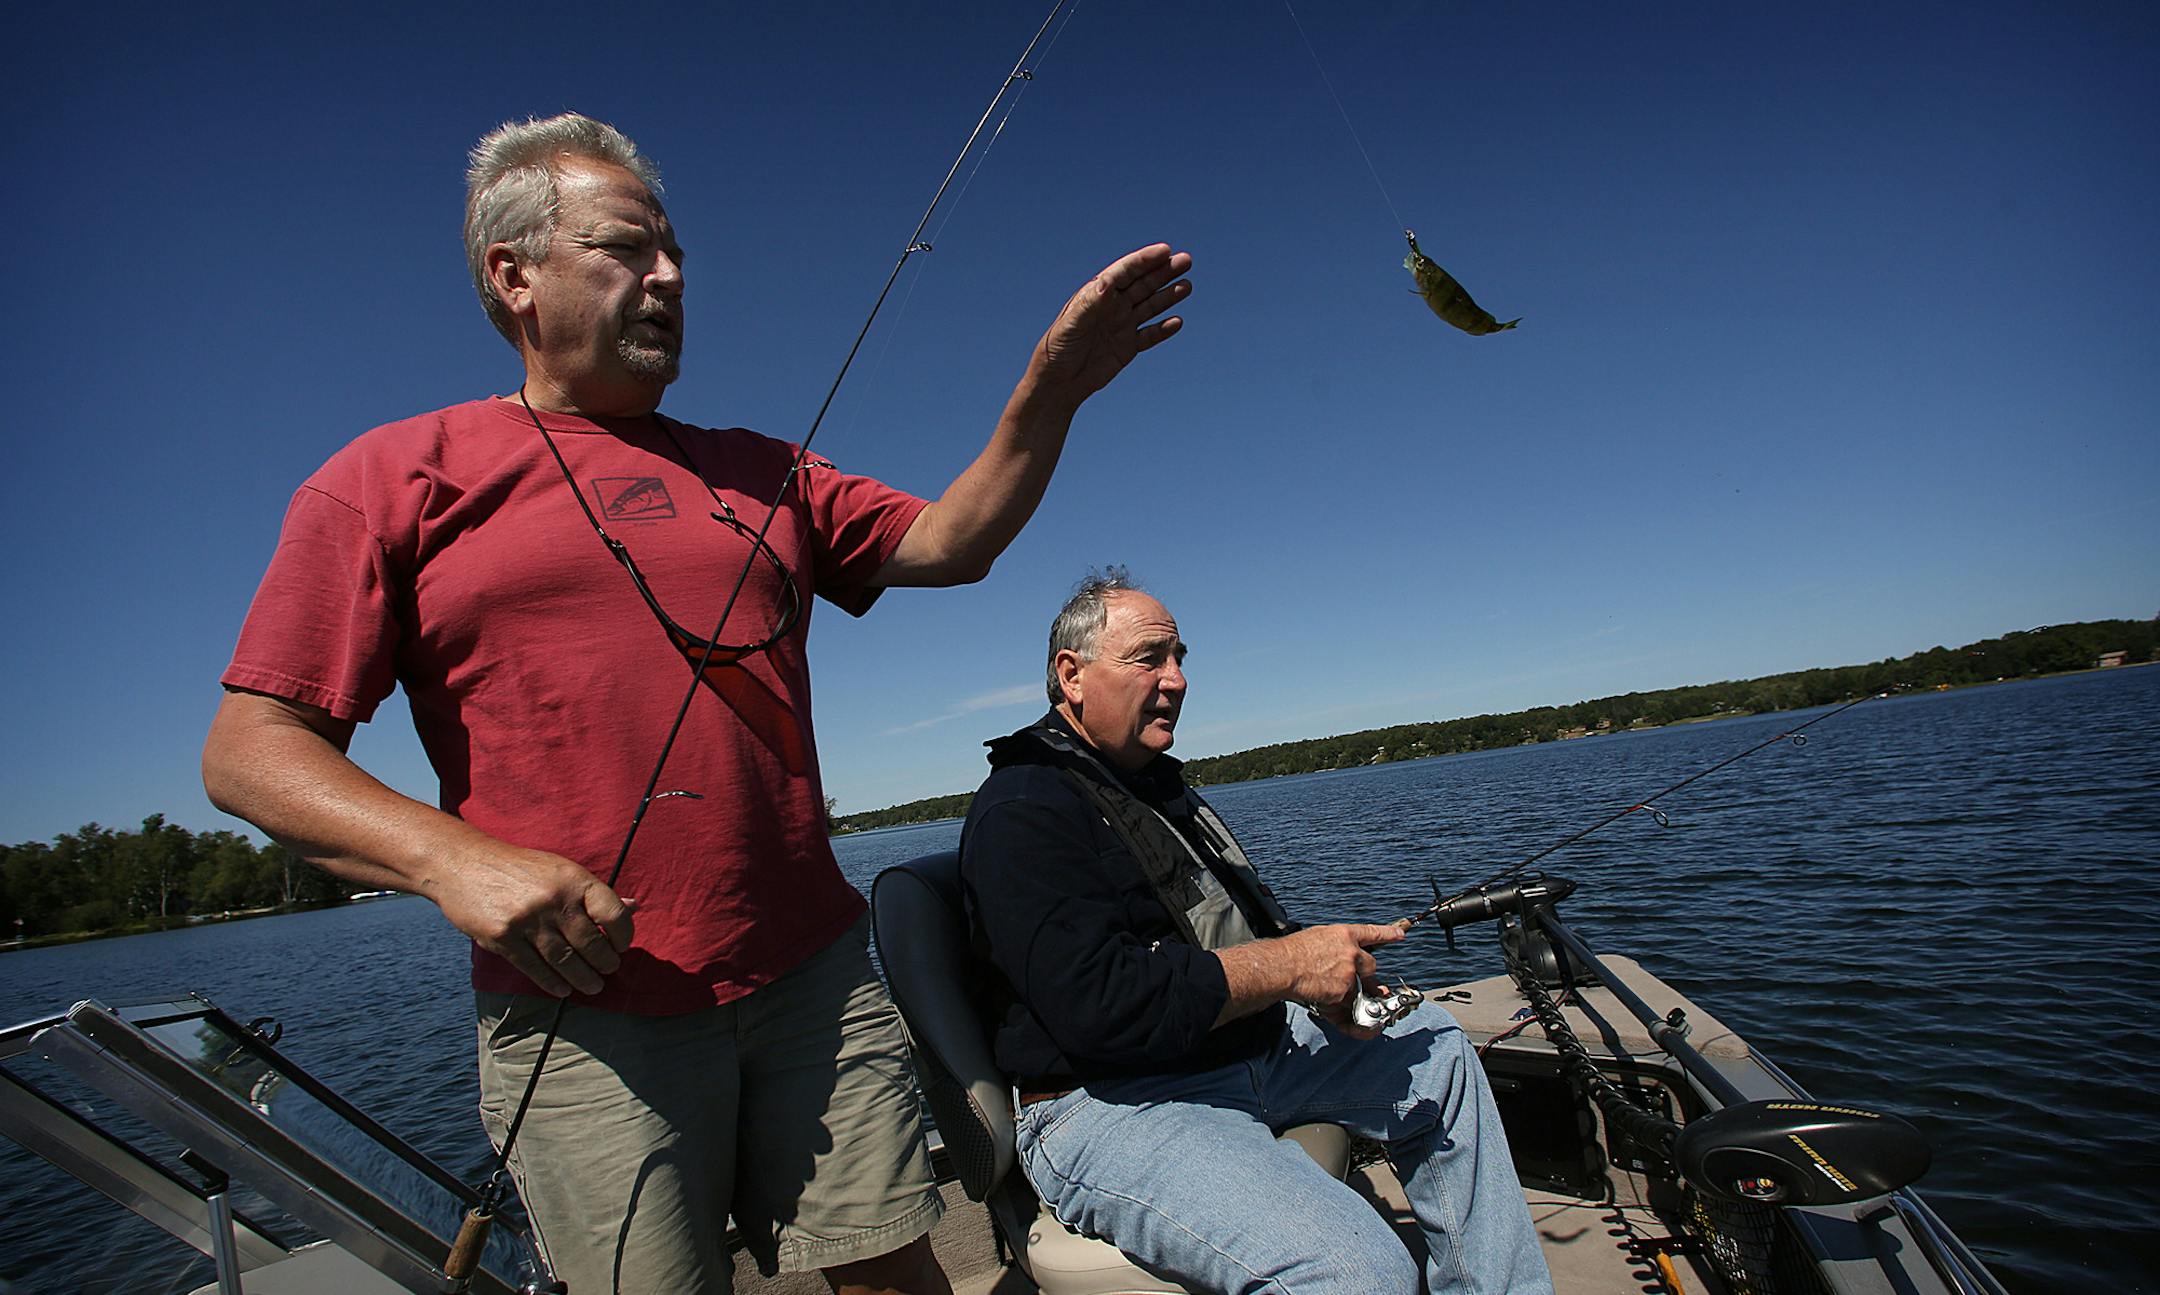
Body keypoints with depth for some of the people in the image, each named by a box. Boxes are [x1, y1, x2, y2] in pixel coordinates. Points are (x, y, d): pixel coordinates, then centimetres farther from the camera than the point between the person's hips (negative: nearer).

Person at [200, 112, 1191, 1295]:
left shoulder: (759, 473, 15)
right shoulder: (395, 477, 3)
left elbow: (949, 542, 6)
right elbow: (248, 747, -1)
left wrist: (1051, 389, -8)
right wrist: (451, 860, -19)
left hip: (814, 974, 4)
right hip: (581, 1011, -3)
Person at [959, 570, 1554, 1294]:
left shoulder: (1160, 784, 17)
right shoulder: (1023, 812, -16)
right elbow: (1098, 1002, -27)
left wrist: (1324, 971, 3)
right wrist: (1289, 965, -21)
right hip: (1109, 1107, -10)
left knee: (1440, 1052, 18)